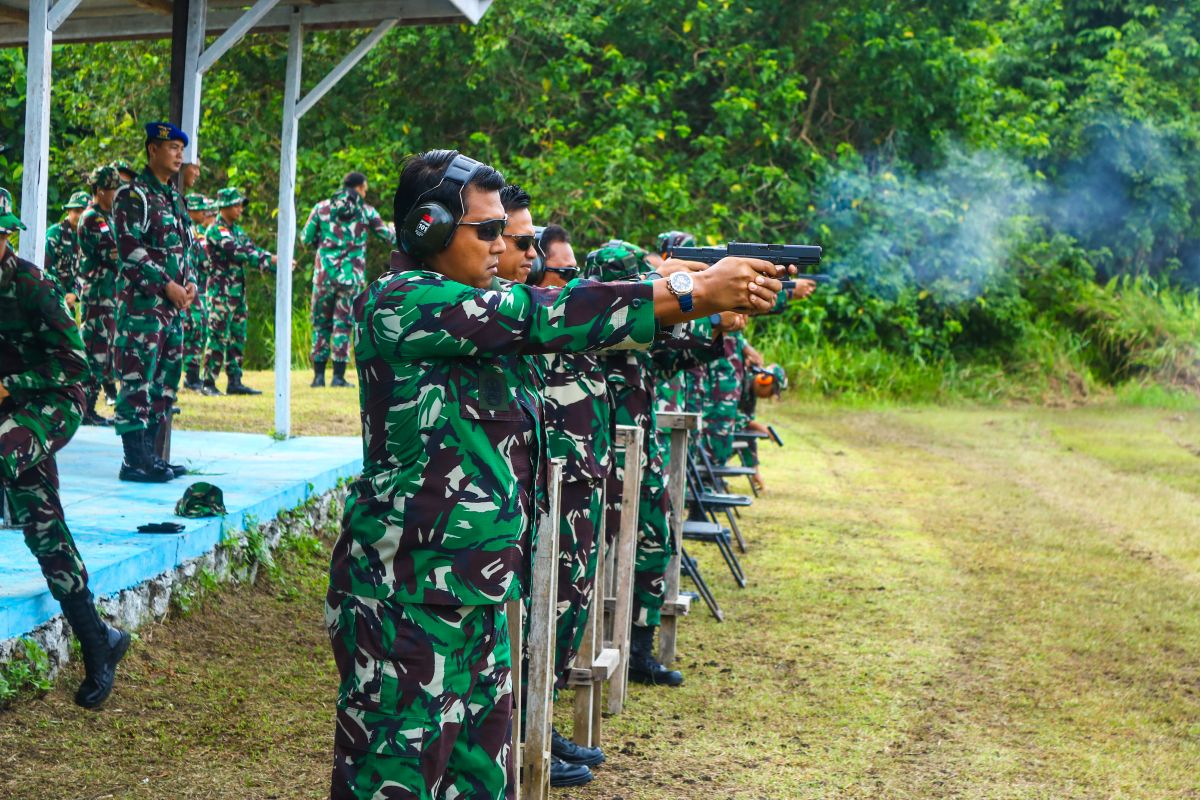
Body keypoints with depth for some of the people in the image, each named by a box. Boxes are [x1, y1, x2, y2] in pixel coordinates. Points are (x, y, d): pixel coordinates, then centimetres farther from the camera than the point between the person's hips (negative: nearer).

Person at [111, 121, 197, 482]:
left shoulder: (174, 198, 19)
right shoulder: (133, 195, -7)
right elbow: (131, 247, -15)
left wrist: (190, 284, 6)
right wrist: (167, 285, -16)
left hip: (173, 304, 9)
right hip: (141, 301, -9)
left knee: (166, 377, 9)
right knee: (138, 378, -9)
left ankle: (150, 455, 15)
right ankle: (135, 460, -9)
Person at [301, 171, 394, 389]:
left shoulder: (322, 207, 2)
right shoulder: (366, 211, 1)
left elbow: (306, 238, 4)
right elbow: (390, 237, 11)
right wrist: (394, 228, 33)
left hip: (324, 274, 1)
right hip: (351, 276, -1)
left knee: (321, 324, 11)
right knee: (343, 325, 5)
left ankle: (319, 375, 8)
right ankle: (338, 376, 1)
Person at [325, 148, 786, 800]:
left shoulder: (475, 316, 15)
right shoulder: (400, 305, -13)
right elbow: (548, 318, -19)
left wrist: (716, 297, -1)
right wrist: (695, 294, -17)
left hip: (476, 596, 9)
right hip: (407, 595, -9)